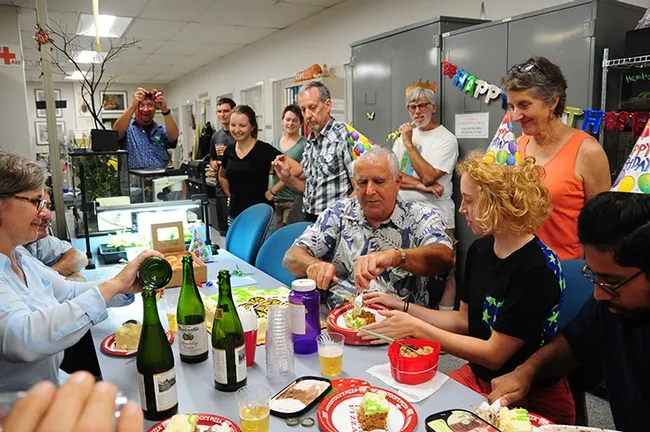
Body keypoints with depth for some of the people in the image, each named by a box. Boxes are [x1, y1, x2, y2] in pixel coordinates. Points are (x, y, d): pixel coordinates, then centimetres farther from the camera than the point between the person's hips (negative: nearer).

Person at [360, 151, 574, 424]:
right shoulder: (480, 249, -1)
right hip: (477, 377, 6)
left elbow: (494, 354, -20)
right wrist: (403, 308, -1)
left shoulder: (537, 269, -24)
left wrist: (415, 328, -20)